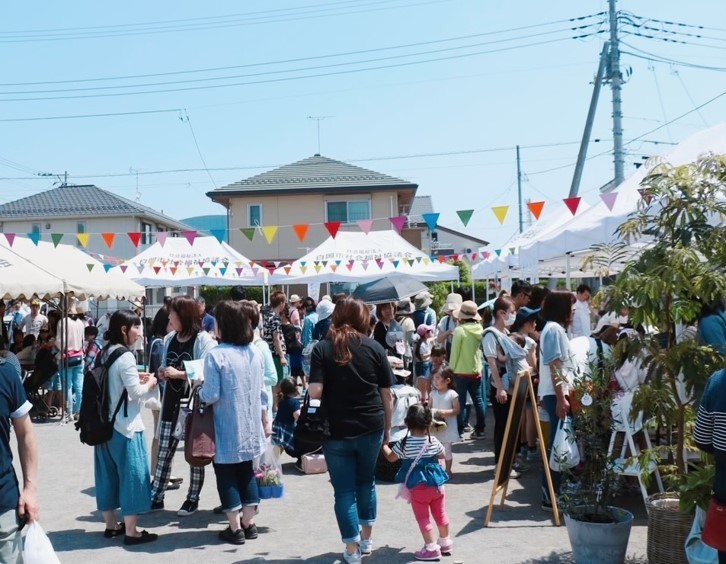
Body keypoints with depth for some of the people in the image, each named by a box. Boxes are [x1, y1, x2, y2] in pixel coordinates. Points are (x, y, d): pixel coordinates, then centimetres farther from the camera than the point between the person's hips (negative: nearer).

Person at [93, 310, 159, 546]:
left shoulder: (105, 354, 10)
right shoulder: (125, 357, -17)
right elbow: (135, 393, -18)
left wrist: (134, 378, 14)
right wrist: (149, 384, -1)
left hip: (105, 423, 9)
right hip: (125, 426, -9)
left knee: (109, 473, 14)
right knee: (131, 474, -1)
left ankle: (111, 525, 25)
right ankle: (131, 531, 3)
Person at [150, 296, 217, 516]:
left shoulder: (204, 340, -12)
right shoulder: (169, 339, 8)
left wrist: (179, 374, -21)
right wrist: (162, 373, -3)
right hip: (171, 404, 6)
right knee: (164, 453, 9)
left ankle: (193, 499, 19)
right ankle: (156, 498, 19)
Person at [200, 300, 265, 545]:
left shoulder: (215, 355, -17)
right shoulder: (255, 353, 2)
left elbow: (211, 396, -17)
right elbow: (261, 390, 9)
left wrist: (199, 391, 1)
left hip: (227, 429, -5)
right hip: (249, 425, 6)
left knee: (227, 475, 7)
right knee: (246, 472, 17)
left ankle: (235, 528, 12)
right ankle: (249, 523, 23)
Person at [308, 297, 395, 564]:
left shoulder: (323, 348, -6)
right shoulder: (374, 347, -1)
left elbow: (315, 392, -15)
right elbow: (386, 393, 1)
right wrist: (388, 427, 11)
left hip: (336, 430, -2)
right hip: (371, 427, 2)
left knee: (344, 490, 8)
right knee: (366, 482, 22)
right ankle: (366, 539, 32)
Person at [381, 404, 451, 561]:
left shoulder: (404, 443, -10)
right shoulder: (433, 441, 1)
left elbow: (391, 458, 1)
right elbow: (443, 455, 17)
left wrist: (383, 445, 16)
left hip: (418, 486, -5)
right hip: (436, 483, 5)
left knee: (423, 518, 4)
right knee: (440, 514, 18)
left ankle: (432, 548, 3)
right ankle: (445, 543, 32)